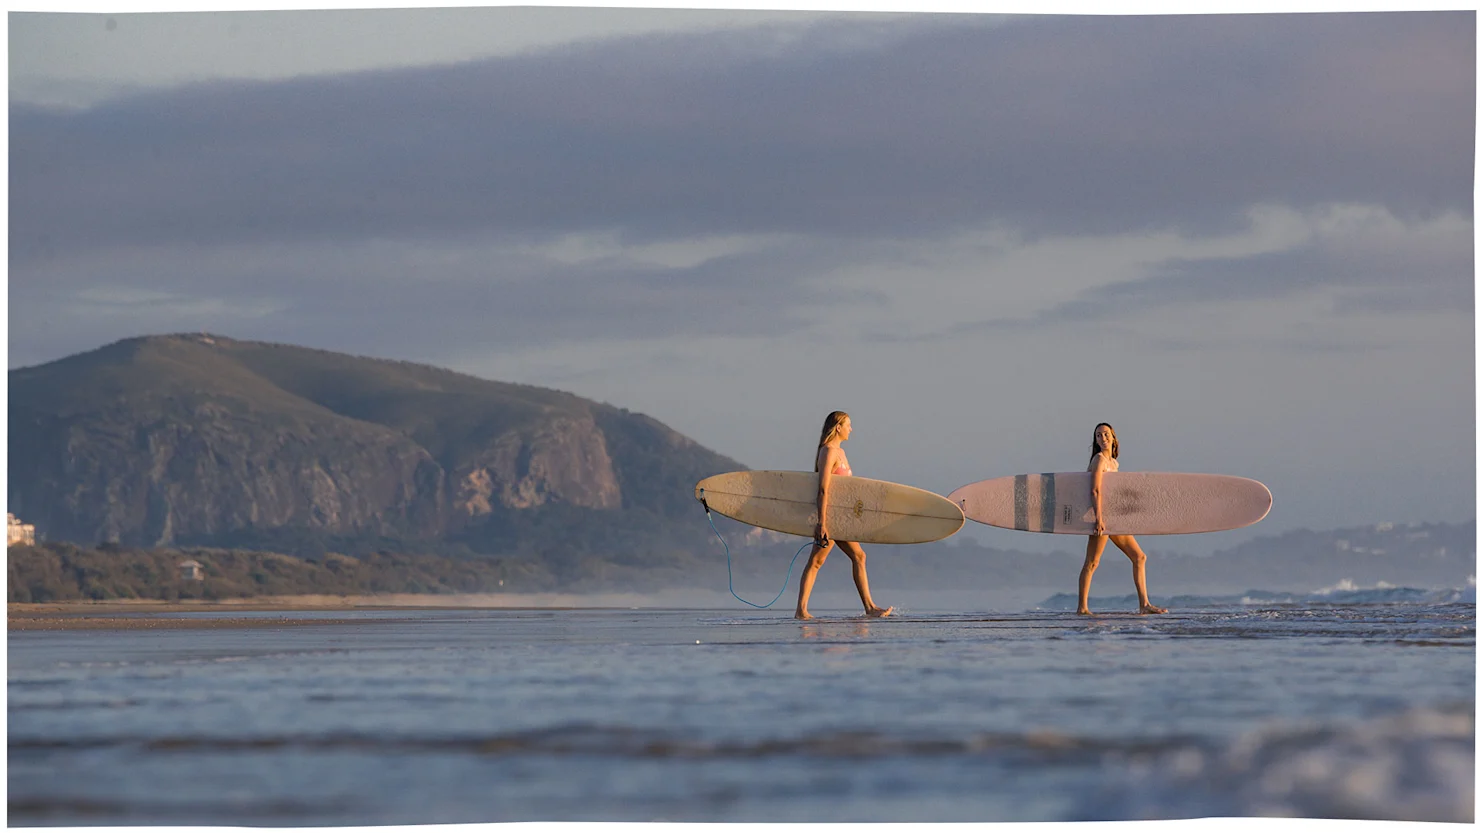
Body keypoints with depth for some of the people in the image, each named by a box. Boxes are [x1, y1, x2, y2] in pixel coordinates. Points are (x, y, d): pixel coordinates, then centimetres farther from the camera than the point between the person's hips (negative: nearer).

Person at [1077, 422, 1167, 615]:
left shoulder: (1114, 463, 19)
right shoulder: (1099, 459, -7)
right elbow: (1094, 491, -16)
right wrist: (1098, 517, -24)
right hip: (1102, 515, -9)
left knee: (1139, 557, 7)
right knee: (1092, 563, -9)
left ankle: (1144, 604, 7)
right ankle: (1082, 607, -8)